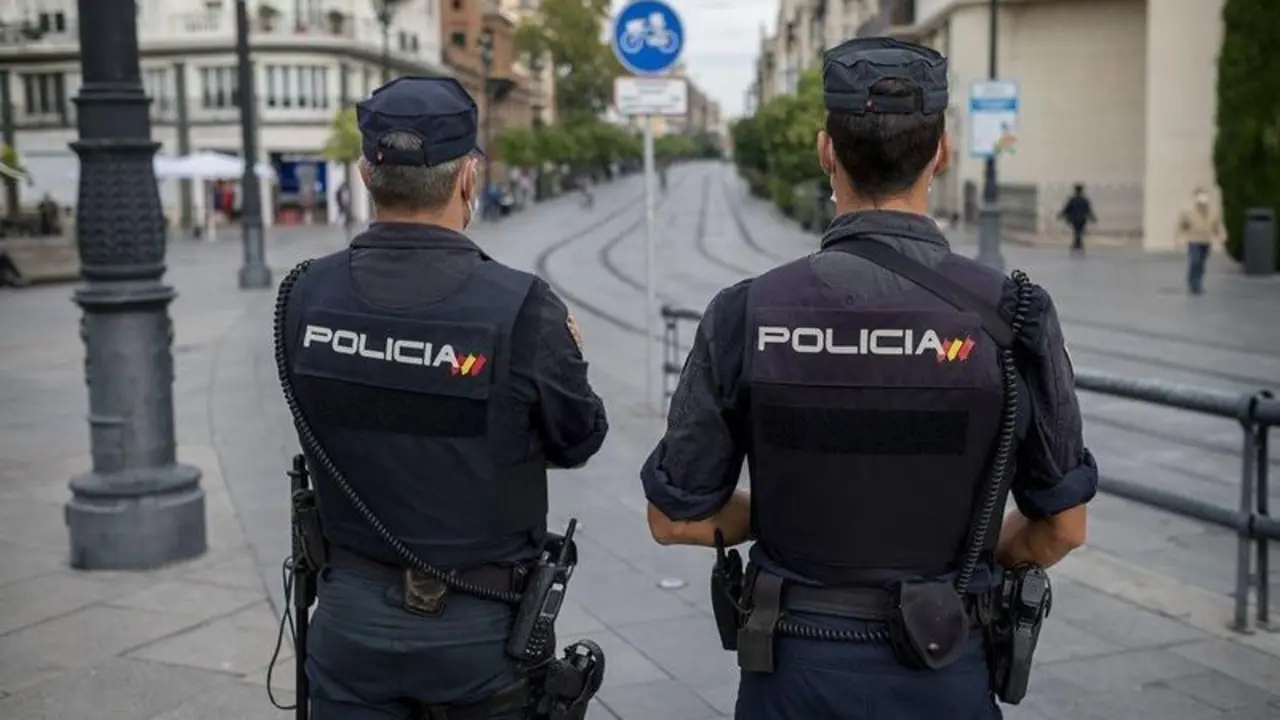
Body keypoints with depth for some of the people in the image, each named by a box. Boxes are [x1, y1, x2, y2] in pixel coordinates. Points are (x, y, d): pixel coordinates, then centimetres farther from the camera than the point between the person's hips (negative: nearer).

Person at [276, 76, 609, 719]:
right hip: (480, 626, -3)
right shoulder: (522, 310, -19)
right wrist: (564, 355, 15)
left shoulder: (304, 298, -8)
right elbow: (578, 441, -5)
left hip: (352, 617, 3)